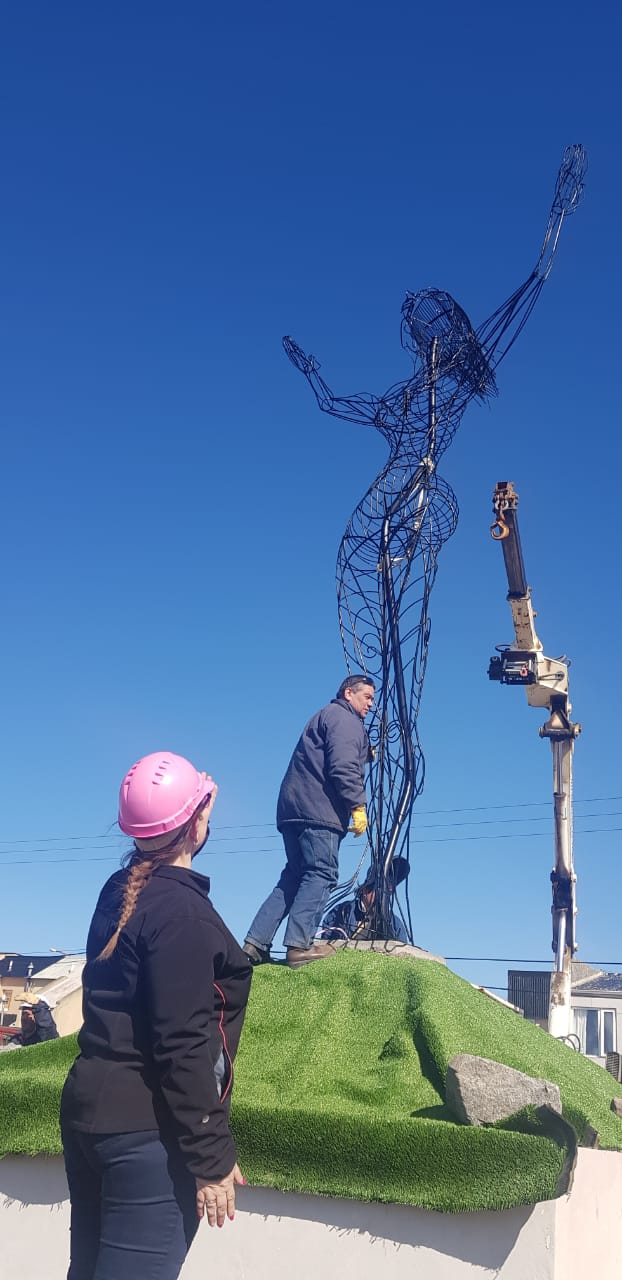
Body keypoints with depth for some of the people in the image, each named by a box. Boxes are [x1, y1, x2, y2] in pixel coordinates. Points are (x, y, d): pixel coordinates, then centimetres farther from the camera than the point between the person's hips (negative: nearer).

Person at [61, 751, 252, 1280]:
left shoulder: (118, 892, 7)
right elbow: (184, 1044, -22)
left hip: (89, 1104, 9)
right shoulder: (181, 909, -19)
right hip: (148, 1127, -9)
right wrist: (211, 1154, -17)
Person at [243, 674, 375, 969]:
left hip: (293, 810, 10)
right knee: (321, 875, -11)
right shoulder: (343, 718, -1)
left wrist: (365, 753, 29)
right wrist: (357, 806, -16)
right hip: (319, 810, -10)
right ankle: (299, 945, -18)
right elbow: (343, 767, -15)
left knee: (294, 877, 9)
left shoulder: (325, 716, 30)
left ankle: (256, 943, 2)